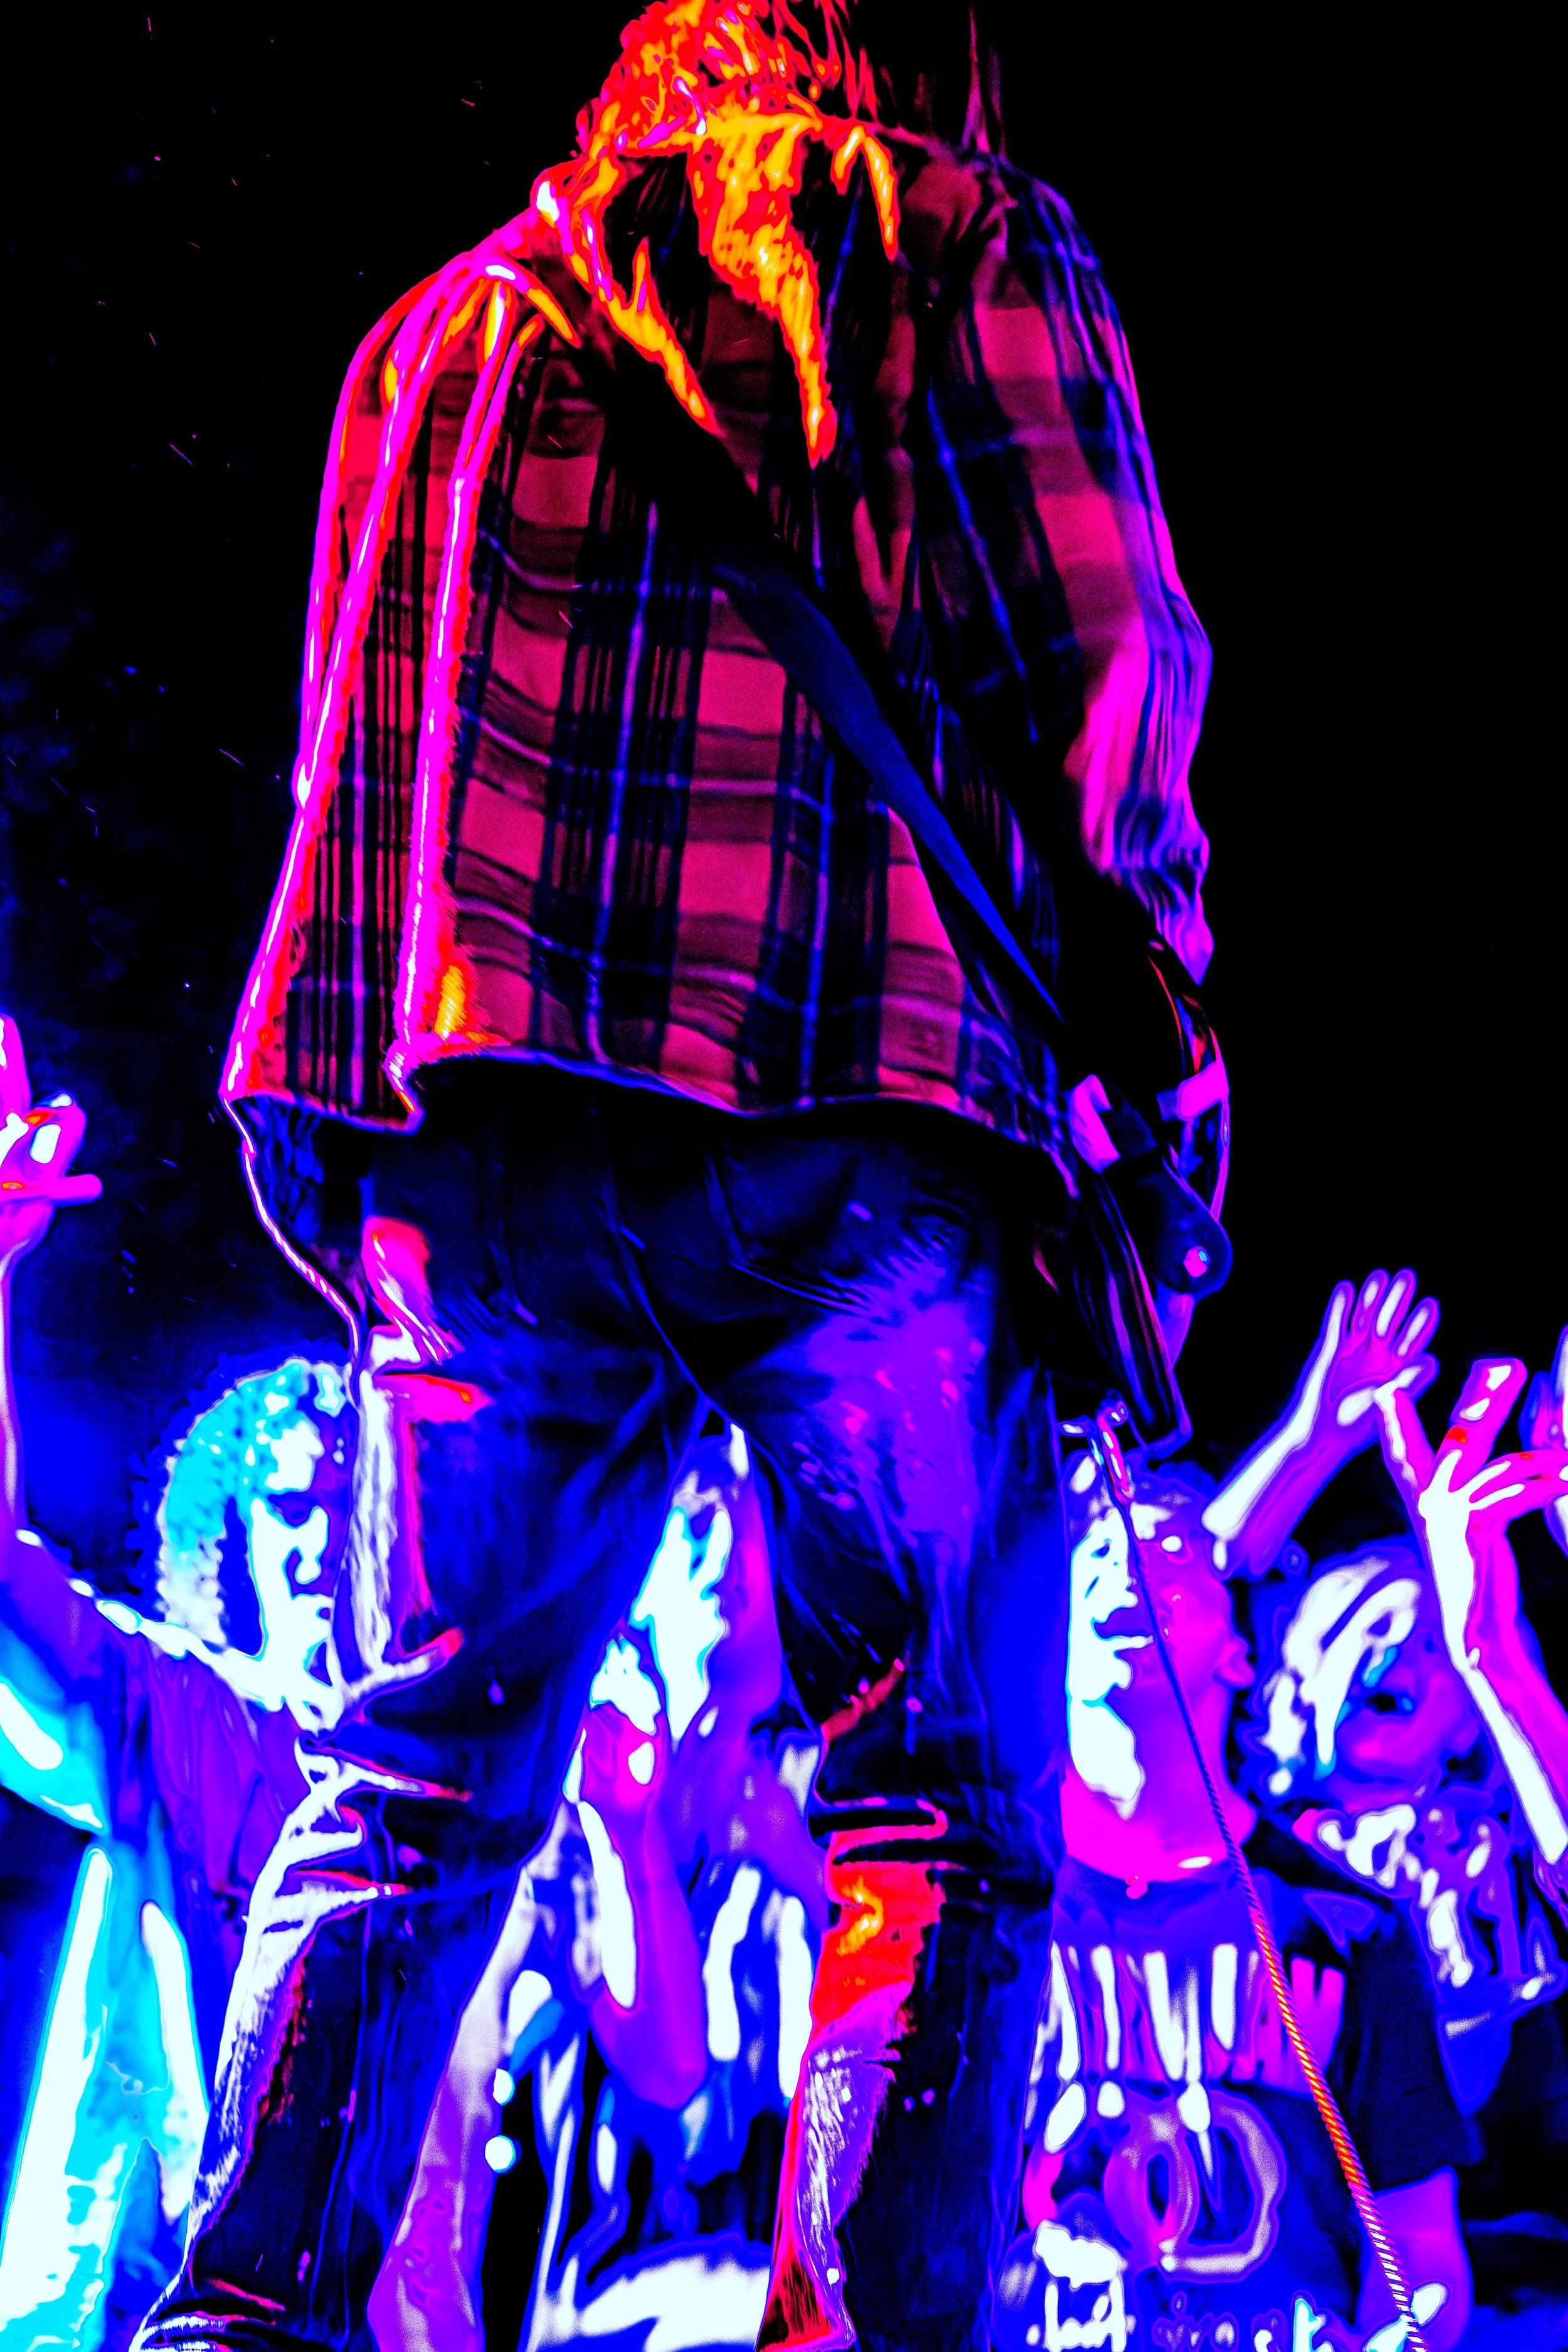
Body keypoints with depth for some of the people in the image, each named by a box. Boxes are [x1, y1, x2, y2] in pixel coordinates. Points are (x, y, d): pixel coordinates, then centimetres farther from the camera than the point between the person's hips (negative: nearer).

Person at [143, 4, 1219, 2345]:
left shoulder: (459, 313, 24)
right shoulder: (981, 249, 14)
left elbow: (356, 750, 17)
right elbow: (1114, 662, 3)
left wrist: (347, 1127, 17)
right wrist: (1152, 1071, 5)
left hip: (499, 1122, 4)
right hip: (873, 1120, -3)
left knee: (417, 1790, 10)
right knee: (941, 1813, 3)